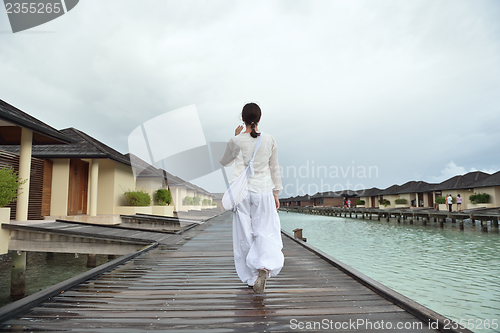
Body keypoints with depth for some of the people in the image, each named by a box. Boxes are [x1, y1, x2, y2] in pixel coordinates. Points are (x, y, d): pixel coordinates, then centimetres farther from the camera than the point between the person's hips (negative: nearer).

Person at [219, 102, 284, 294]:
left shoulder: (236, 141, -7)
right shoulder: (269, 140, -1)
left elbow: (224, 162, 10)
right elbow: (274, 168, 5)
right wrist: (276, 192, 13)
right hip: (263, 191, 1)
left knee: (244, 235, 11)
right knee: (266, 233, 9)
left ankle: (251, 277, 22)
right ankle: (264, 267, -15)